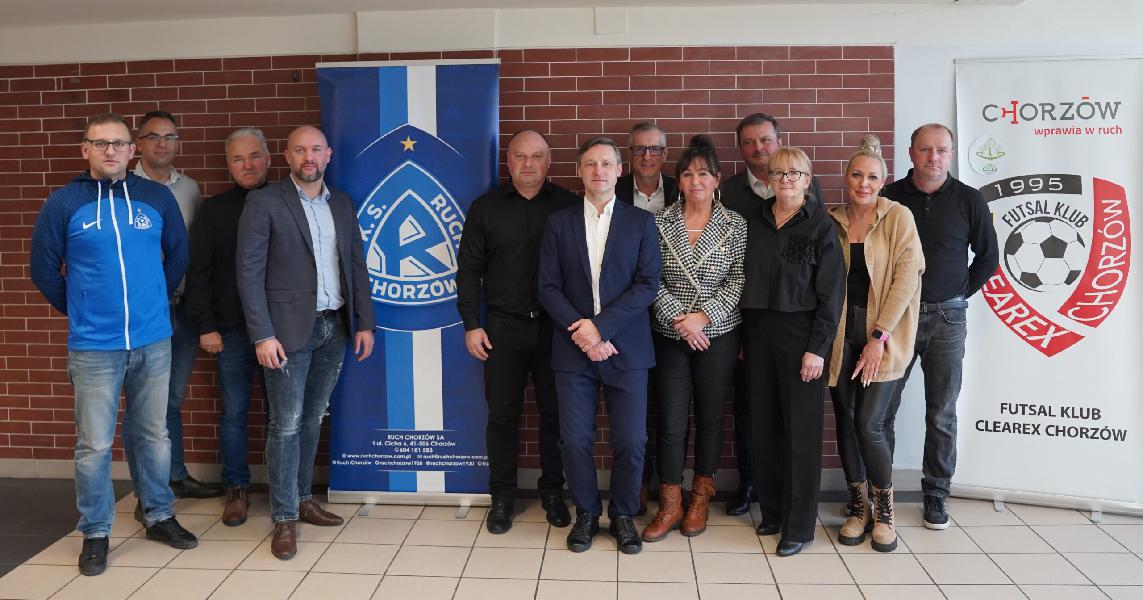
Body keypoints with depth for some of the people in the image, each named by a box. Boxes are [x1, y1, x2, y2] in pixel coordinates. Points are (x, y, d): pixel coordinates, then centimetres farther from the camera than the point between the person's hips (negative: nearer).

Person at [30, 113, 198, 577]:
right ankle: (95, 532, 21)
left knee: (153, 435, 14)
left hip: (153, 341, 2)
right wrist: (80, 310, 9)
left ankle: (158, 516, 30)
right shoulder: (63, 203, -4)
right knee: (94, 445, 5)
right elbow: (44, 269, 5)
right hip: (94, 347, -2)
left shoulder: (158, 197, 0)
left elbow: (177, 255, 13)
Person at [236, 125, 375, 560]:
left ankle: (302, 498, 28)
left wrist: (365, 323, 6)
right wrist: (263, 335, -14)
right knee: (286, 424, 0)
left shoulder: (342, 203, 11)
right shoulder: (264, 202, -5)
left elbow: (357, 266, 12)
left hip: (334, 328, 5)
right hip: (289, 329, -5)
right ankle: (285, 517, 10)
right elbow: (249, 272, -9)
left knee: (312, 420, 14)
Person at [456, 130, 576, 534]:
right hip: (503, 326, 0)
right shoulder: (485, 208, 5)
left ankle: (553, 491, 24)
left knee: (555, 412, 8)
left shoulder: (570, 206, 2)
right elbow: (469, 269, 4)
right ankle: (502, 496, 21)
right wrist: (471, 325, -1)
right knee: (502, 414, 7)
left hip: (556, 326, 0)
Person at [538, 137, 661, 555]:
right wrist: (580, 331, -11)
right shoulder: (558, 223, 7)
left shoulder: (641, 222, 4)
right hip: (573, 348, 1)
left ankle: (622, 514, 23)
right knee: (575, 440, 3)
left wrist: (600, 325, -14)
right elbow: (548, 287, 2)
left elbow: (648, 284, -4)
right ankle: (586, 513, 24)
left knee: (630, 441, 2)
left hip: (626, 348, 0)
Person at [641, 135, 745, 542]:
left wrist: (704, 316, -14)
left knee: (710, 417, 9)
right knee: (671, 421, 1)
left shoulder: (735, 225, 0)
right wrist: (678, 318, -14)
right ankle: (670, 506, 14)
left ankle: (701, 498, 27)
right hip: (669, 336, 0)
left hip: (718, 336, 0)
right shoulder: (660, 223, 1)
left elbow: (739, 282, -3)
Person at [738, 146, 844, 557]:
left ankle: (799, 526, 10)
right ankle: (772, 512, 23)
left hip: (800, 333, -4)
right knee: (764, 425, 8)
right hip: (758, 331, 4)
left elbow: (831, 292, -6)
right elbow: (745, 279, 9)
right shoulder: (753, 220, 8)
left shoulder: (820, 227, -3)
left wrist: (818, 348, -12)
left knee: (801, 429, 1)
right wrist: (743, 336, 3)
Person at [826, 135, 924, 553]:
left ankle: (884, 510, 15)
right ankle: (858, 507, 24)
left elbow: (906, 277, -8)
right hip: (841, 335, 3)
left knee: (869, 423, -8)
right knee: (845, 420, 7)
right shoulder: (831, 222, 6)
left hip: (882, 336, -3)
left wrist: (879, 337, -13)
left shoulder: (898, 217, -2)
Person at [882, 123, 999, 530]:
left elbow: (988, 257, 10)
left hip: (946, 317, 0)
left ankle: (936, 494, 18)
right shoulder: (889, 197, 1)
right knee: (881, 408, 2)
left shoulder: (968, 200, 1)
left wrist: (961, 293, 4)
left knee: (942, 413, 5)